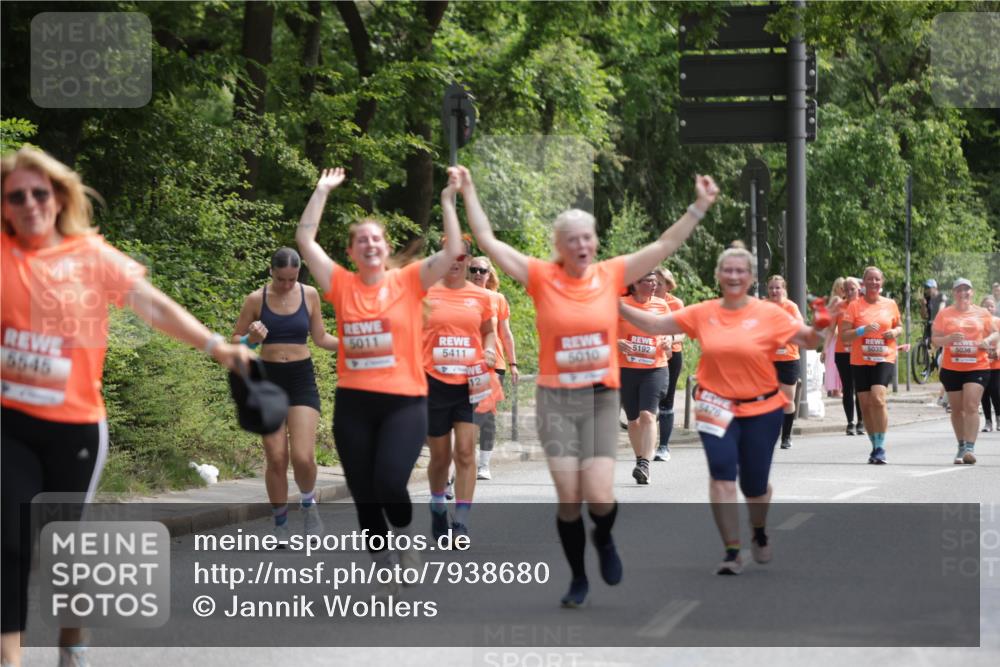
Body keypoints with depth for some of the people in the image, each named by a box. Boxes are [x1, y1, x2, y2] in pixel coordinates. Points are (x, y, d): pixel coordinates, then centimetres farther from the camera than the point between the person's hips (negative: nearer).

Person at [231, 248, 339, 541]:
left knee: (303, 457, -12)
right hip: (269, 379, 0)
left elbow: (320, 338, 9)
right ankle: (280, 524, 17)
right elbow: (235, 339, 5)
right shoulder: (256, 300, -4)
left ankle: (308, 502, 19)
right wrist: (251, 339, -18)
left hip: (302, 378, 0)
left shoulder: (309, 295, 0)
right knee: (276, 459, 0)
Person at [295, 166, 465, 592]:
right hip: (353, 403, 3)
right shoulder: (342, 286, 5)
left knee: (389, 481, -21)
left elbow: (452, 251, -5)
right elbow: (305, 240, 5)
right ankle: (385, 572, 22)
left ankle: (404, 536, 11)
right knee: (363, 496, 7)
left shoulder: (408, 282, 2)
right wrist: (322, 192, 5)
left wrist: (448, 200, -9)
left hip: (404, 401, -3)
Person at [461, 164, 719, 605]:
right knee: (569, 498, -2)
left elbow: (666, 245, 2)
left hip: (602, 398, 0)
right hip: (556, 399, 0)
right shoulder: (542, 278, -3)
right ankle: (578, 579, 18)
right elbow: (488, 242, -5)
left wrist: (700, 207, -5)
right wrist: (468, 194, -10)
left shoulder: (612, 275, 1)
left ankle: (604, 540, 25)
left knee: (599, 497, -10)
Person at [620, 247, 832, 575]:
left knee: (754, 484, 7)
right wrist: (618, 306, -3)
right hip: (717, 409, 1)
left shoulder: (770, 314, -5)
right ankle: (732, 552, -9)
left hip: (761, 410, -1)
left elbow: (808, 339, -3)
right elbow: (656, 325, 6)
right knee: (722, 473, -16)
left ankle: (759, 532, 41)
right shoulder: (703, 314, 0)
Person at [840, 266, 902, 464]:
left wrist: (895, 332, -1)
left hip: (884, 359, -1)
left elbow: (899, 326, 22)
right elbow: (844, 336, -3)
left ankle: (880, 448, -14)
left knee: (877, 398, -20)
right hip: (860, 361, 1)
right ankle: (875, 446, 21)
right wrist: (863, 330, -18)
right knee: (865, 405, 5)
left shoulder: (890, 305, 7)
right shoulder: (855, 306, 1)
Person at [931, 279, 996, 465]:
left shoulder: (982, 313, 7)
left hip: (977, 367, -1)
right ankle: (961, 447, 21)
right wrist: (949, 338, -17)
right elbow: (934, 338, 2)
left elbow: (994, 333, 15)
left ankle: (970, 448, -17)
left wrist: (987, 341, -8)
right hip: (951, 368, 1)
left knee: (971, 406, -14)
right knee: (957, 409, 8)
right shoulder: (944, 314, 5)